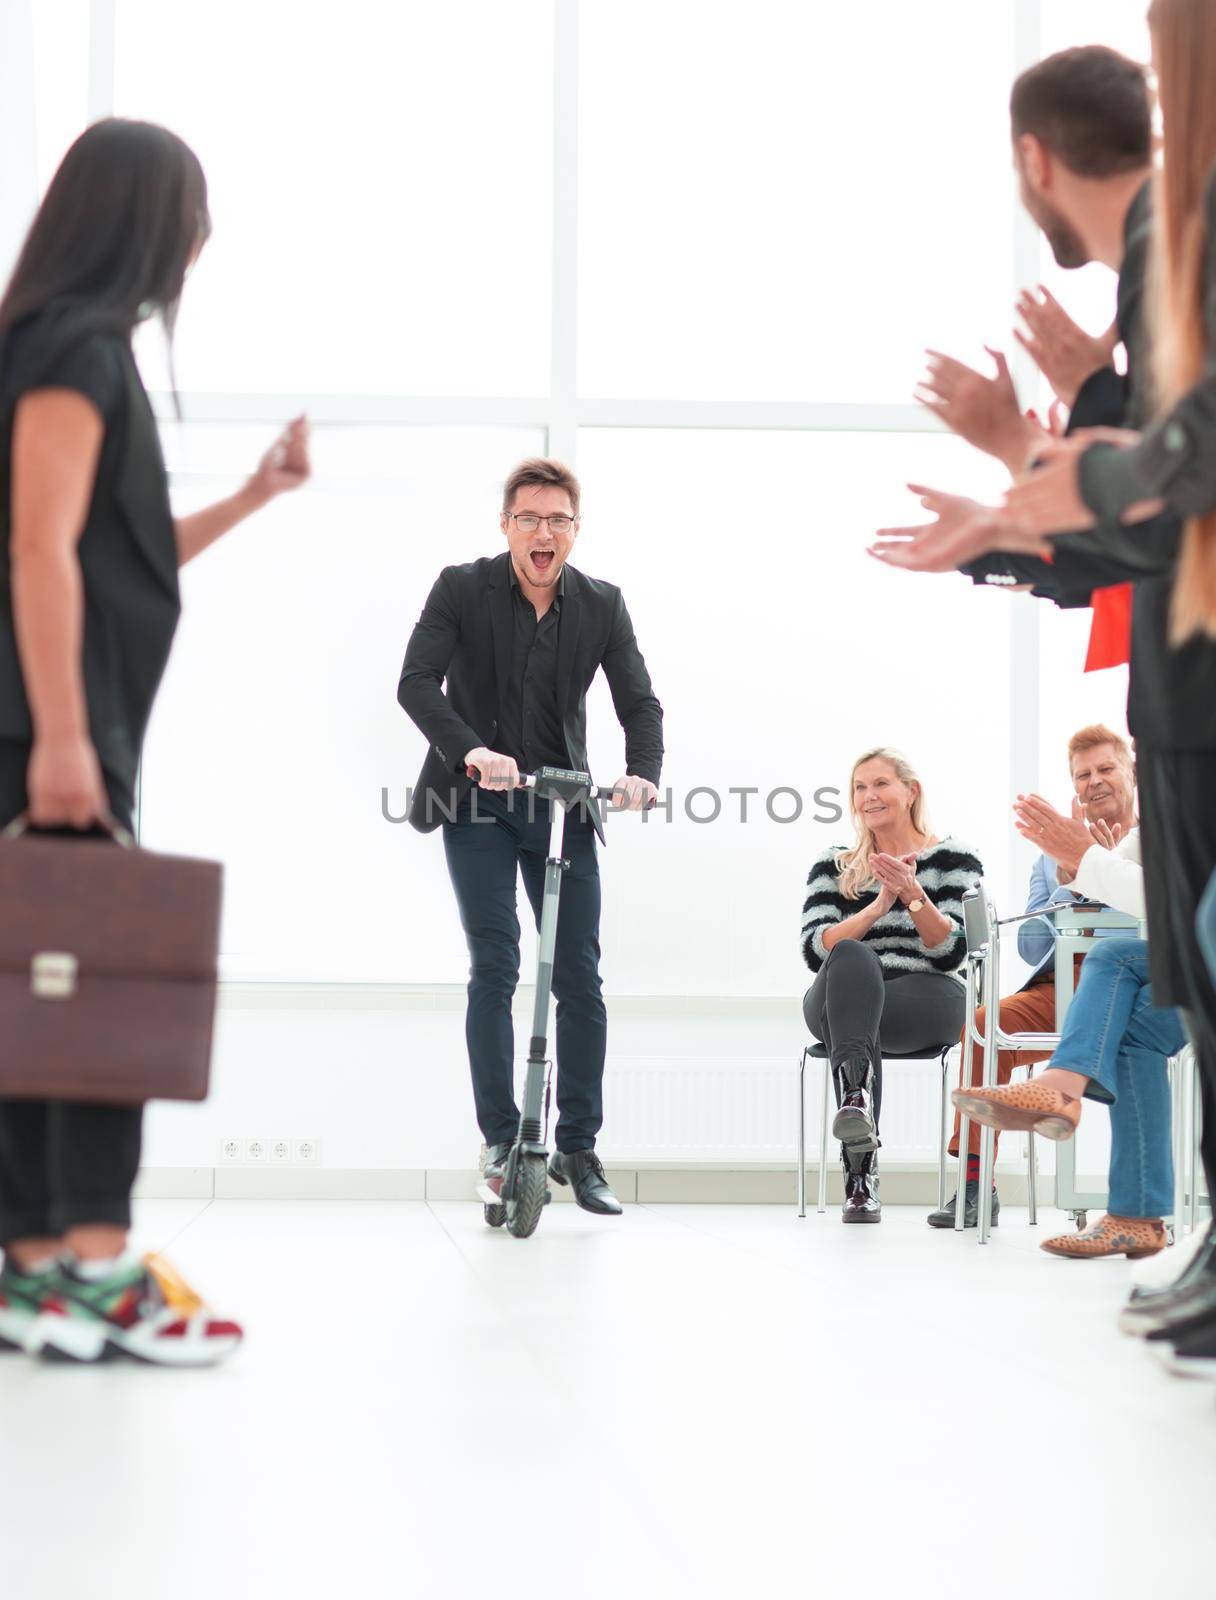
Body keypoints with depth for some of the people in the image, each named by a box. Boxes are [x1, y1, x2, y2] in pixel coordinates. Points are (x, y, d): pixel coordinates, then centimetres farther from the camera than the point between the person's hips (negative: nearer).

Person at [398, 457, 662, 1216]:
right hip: (477, 799, -2)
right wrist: (472, 751, -35)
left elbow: (640, 703, -6)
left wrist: (642, 772, -26)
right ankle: (501, 1139, -2)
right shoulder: (461, 589, -9)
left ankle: (578, 1147, 8)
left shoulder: (602, 604, -2)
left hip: (562, 804, 2)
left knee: (581, 977, 0)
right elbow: (417, 682, -18)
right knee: (495, 967, -9)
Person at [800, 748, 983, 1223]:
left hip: (926, 1001, -2)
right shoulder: (833, 866, 19)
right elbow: (815, 949, 1)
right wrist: (880, 905, -11)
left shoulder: (953, 858, 12)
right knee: (852, 956, -37)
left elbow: (952, 952, -2)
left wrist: (913, 893, -17)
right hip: (839, 998, 2)